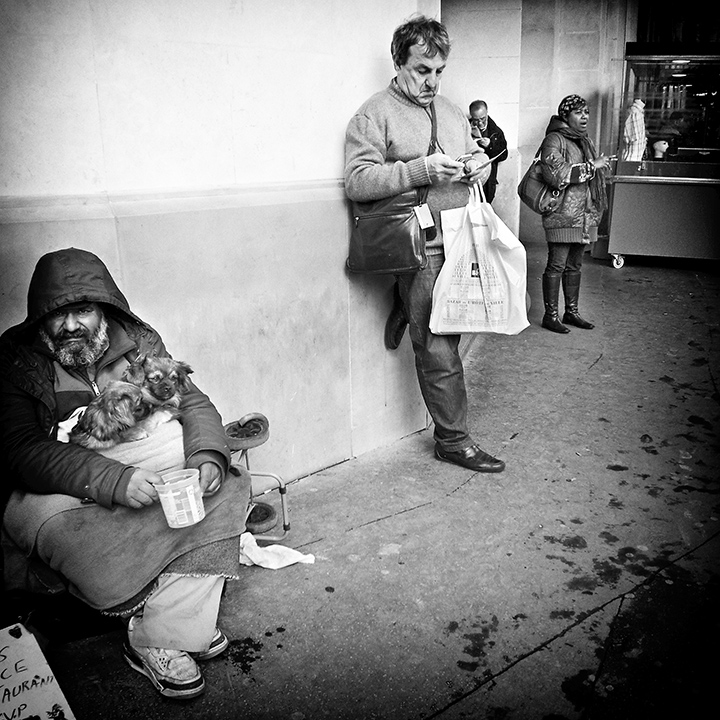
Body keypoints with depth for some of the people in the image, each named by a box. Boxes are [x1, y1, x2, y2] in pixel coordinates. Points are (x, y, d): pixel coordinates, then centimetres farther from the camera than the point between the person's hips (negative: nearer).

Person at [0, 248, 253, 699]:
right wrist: (113, 481, -34)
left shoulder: (138, 342, 2)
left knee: (226, 488, -19)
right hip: (52, 488, -3)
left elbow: (194, 404, 1)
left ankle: (161, 639, -19)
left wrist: (208, 459, -22)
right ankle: (184, 628, -14)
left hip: (139, 471, 3)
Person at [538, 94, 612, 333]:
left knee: (575, 265, 13)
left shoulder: (585, 141, 19)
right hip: (562, 215, -8)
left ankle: (571, 311, 21)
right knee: (557, 265, -6)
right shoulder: (554, 140, -8)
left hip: (584, 215, 8)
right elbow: (556, 174, -23)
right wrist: (591, 166, -19)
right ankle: (550, 315, 2)